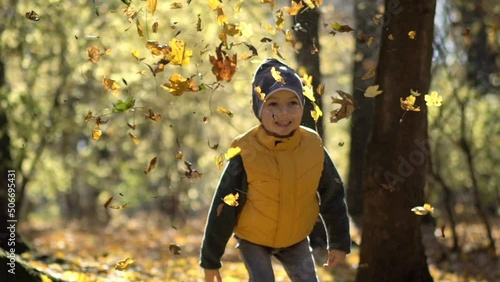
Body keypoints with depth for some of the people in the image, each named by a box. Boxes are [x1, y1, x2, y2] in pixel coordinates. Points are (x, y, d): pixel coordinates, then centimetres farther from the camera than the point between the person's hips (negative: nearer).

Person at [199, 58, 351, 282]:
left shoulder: (314, 148, -19)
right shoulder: (245, 154, -27)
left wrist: (339, 242, 0)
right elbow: (223, 209, -19)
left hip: (296, 238, 4)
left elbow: (333, 197, -4)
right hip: (253, 239, -3)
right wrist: (211, 259, -14)